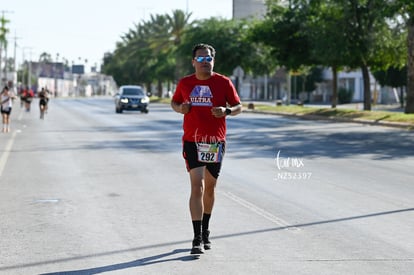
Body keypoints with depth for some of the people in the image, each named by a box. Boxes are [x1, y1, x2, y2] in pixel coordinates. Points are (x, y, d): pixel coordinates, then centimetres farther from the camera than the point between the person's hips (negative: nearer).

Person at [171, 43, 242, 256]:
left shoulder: (224, 83, -1)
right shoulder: (184, 83, 2)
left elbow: (238, 107, 5)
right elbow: (174, 102, 17)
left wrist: (226, 111, -17)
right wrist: (180, 108, -6)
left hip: (216, 142, 1)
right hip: (192, 142, -1)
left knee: (209, 188, 14)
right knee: (197, 187, -14)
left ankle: (205, 232, 33)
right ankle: (197, 238, -15)